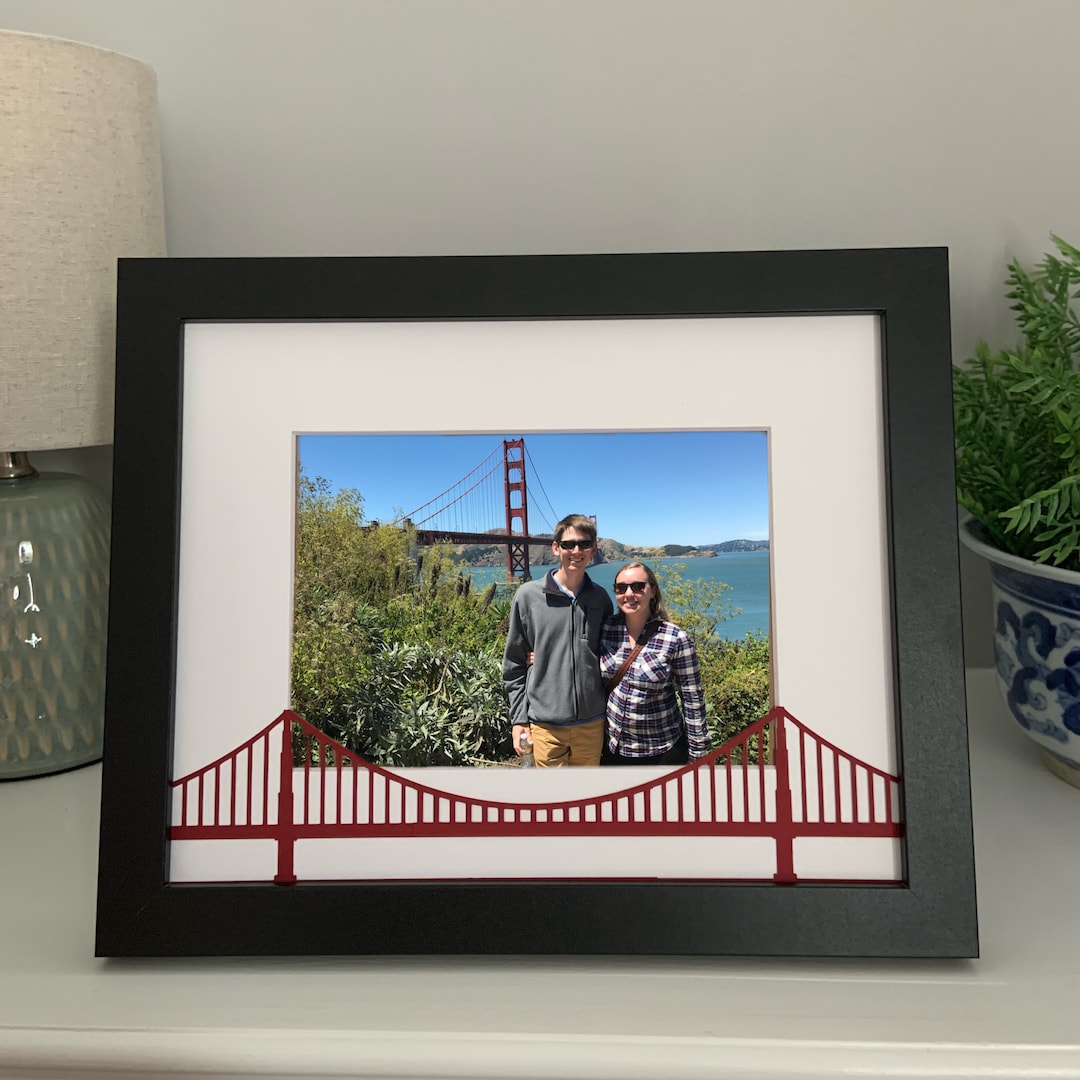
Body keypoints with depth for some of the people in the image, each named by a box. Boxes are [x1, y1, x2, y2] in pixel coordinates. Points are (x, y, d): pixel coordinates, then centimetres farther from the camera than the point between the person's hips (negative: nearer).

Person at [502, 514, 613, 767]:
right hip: (546, 725, -2)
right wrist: (519, 718, -3)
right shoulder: (529, 596, -5)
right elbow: (514, 664, 0)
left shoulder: (600, 599, 3)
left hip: (592, 724, 3)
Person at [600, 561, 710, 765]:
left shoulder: (676, 639, -14)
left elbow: (693, 700, -8)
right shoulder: (606, 629, -4)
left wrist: (700, 754, -5)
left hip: (663, 753, -3)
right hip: (614, 749, 3)